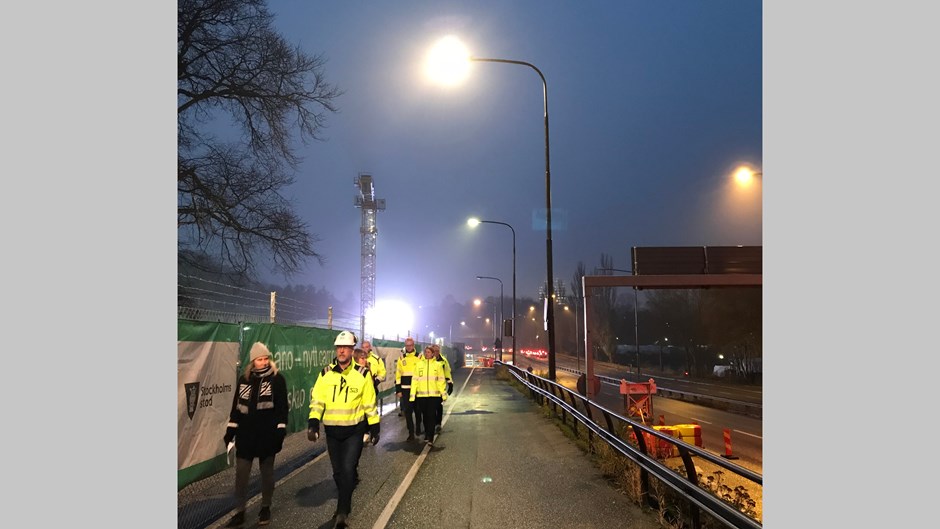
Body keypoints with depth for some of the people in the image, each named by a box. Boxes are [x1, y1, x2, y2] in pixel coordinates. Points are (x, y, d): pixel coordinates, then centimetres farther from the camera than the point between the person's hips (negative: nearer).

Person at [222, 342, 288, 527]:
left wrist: (281, 431, -13)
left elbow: (282, 407, -7)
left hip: (267, 434, -3)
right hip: (245, 434, 3)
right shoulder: (244, 379, 6)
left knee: (267, 472, 10)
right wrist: (230, 430, 9)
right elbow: (236, 406, 11)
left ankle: (265, 508, 25)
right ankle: (239, 512, 15)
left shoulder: (277, 379, -5)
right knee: (241, 473, 3)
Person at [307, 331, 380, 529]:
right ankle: (345, 505, 34)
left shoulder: (362, 374, -7)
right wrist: (313, 423, -13)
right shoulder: (326, 373, -2)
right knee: (338, 472, 13)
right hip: (332, 431, 3)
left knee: (348, 470, -13)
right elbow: (317, 401, -1)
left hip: (354, 430, -3)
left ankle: (342, 513, -2)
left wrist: (374, 429, 3)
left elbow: (370, 404, 0)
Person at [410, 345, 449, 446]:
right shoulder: (419, 364, 4)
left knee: (432, 416, -6)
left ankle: (430, 438, -5)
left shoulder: (438, 364, 2)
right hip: (421, 395, 2)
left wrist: (444, 394, 2)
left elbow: (441, 380, 4)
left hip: (434, 394, -2)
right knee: (425, 416, 12)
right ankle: (427, 435, 29)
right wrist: (412, 394, 0)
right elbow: (415, 380, 4)